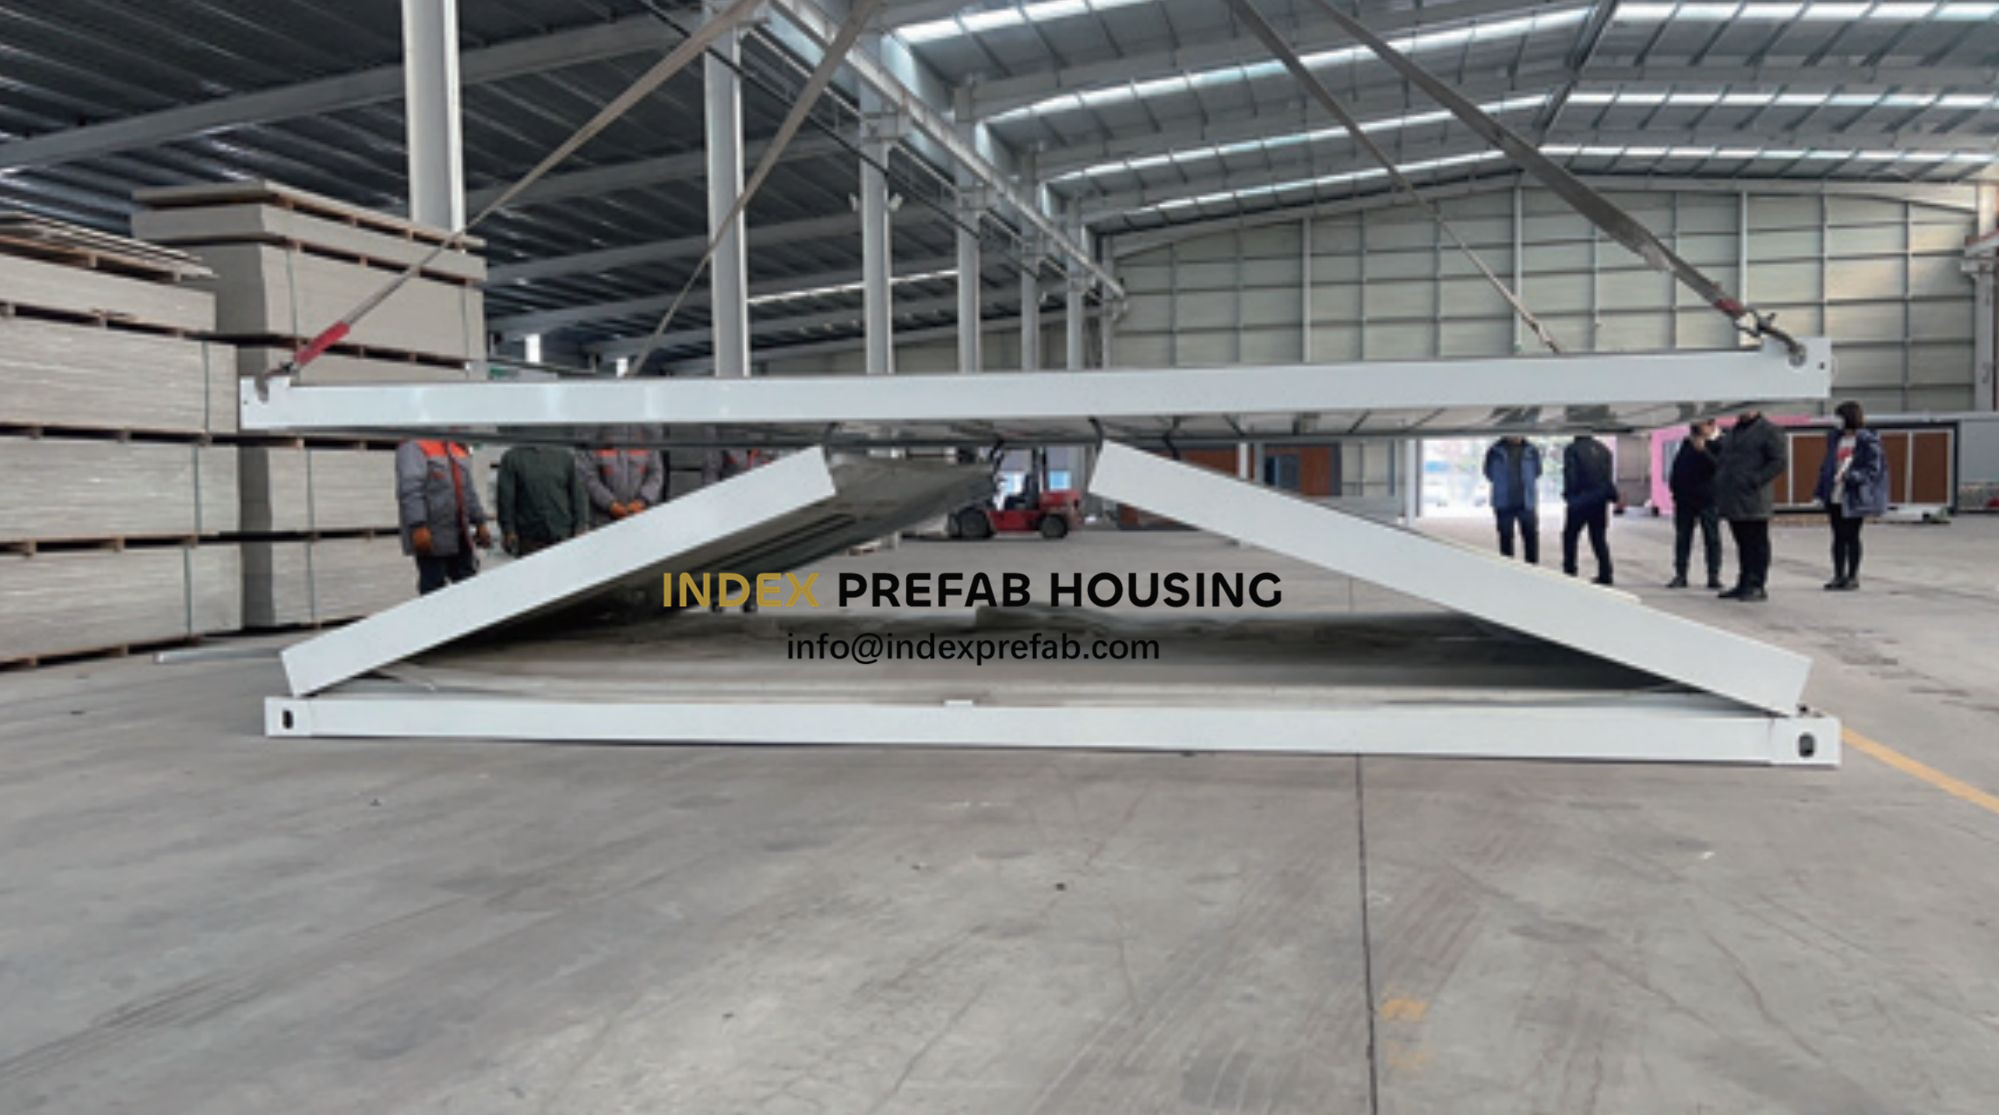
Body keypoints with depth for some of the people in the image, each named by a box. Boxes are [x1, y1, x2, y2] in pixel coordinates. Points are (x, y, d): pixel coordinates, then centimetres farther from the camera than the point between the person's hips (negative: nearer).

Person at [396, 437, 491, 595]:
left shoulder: (459, 448, 15)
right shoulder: (414, 447, -11)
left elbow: (469, 490, 21)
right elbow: (410, 489, -21)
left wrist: (479, 523, 17)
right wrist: (418, 527, -28)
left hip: (460, 536, 8)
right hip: (432, 538, -8)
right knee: (433, 587, -1)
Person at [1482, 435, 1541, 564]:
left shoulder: (1531, 451, 1)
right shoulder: (1495, 451, -4)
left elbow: (1537, 472, 14)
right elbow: (1489, 474, 7)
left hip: (1527, 504, 1)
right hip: (1504, 505, -1)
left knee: (1531, 535, 0)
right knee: (1505, 537, 4)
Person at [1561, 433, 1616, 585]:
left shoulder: (1572, 450, -9)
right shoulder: (1603, 449, 10)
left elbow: (1570, 476, -13)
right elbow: (1610, 476, 10)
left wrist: (1568, 495, -3)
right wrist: (1611, 495, 14)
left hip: (1580, 500, -5)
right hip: (1600, 501, 5)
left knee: (1569, 536, 7)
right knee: (1599, 538, 11)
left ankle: (1569, 571, 3)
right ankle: (1605, 574, 6)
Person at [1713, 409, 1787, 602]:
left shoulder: (1768, 431, -4)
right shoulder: (1733, 431, 20)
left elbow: (1779, 461, -12)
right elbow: (1721, 458, 30)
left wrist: (1756, 480, -19)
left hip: (1753, 501, -8)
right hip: (1732, 501, 8)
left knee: (1757, 544, -4)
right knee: (1742, 543, 13)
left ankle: (1758, 587, -1)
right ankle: (1744, 585, 19)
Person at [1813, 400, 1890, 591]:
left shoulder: (1868, 441, -8)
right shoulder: (1835, 438, 11)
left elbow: (1873, 470, -11)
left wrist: (1849, 476, -22)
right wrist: (1824, 492, 10)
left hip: (1854, 499, -6)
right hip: (1834, 497, 6)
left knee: (1852, 537, 2)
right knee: (1838, 537, 9)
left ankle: (1853, 577, 11)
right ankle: (1839, 575, 16)